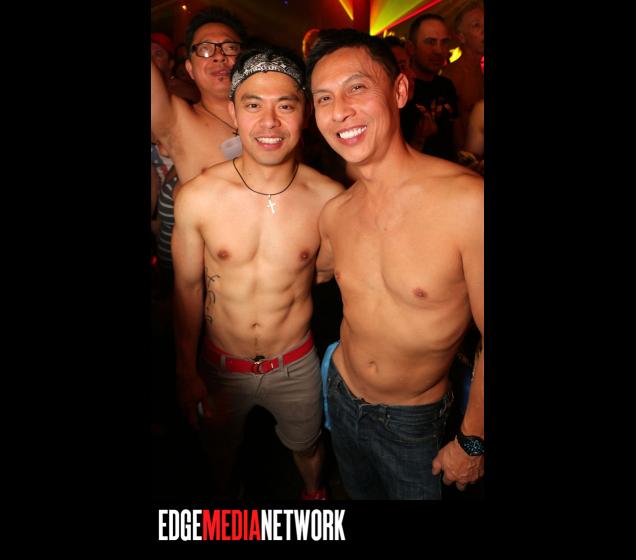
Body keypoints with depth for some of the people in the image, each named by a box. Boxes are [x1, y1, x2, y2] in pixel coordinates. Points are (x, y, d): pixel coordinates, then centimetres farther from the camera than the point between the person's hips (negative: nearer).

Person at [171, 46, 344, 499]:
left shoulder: (330, 197, -18)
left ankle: (315, 493, 63)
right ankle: (226, 496, 64)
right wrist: (186, 371, 0)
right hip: (221, 367, 1)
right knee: (222, 452, 28)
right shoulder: (196, 197, -19)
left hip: (297, 365, 0)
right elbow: (187, 286, -7)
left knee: (306, 446, 27)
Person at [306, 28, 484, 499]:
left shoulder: (467, 201, -27)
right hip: (341, 397, 5)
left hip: (413, 425, -4)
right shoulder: (335, 213, -10)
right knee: (360, 494, 29)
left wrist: (472, 440, -10)